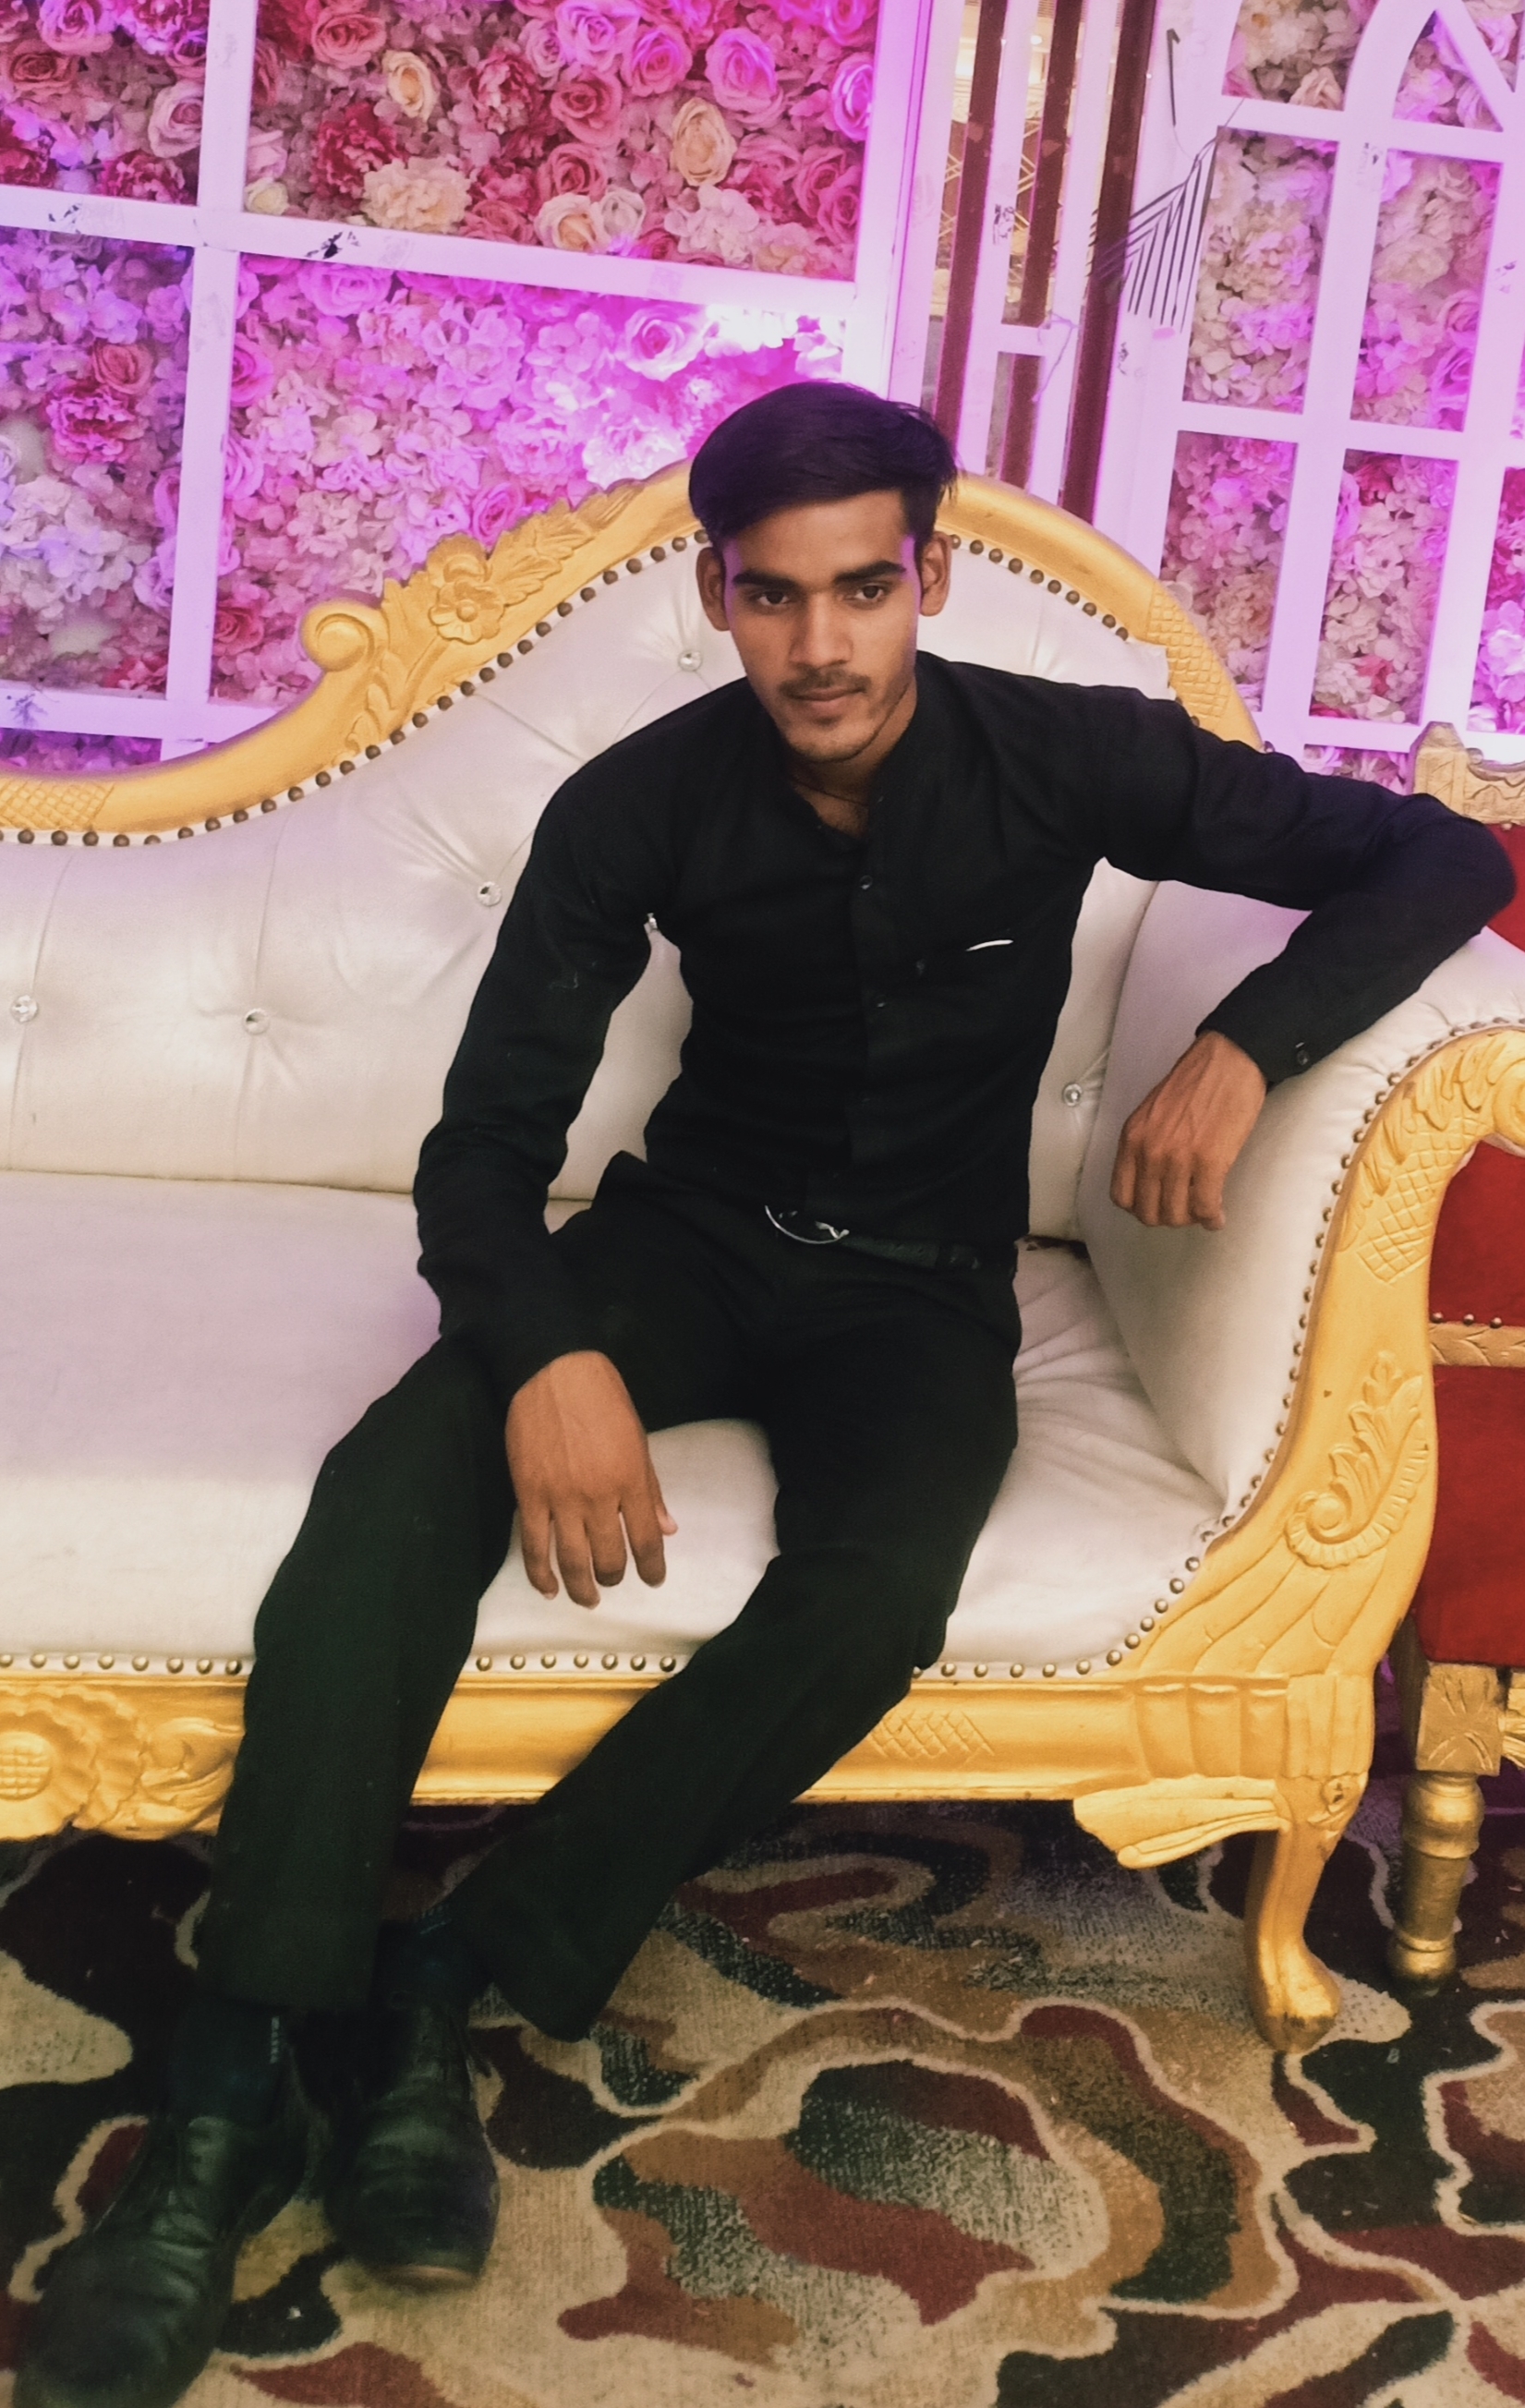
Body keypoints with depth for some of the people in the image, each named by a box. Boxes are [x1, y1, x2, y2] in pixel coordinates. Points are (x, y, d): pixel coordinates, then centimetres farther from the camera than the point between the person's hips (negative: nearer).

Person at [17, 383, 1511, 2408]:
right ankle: (232, 2087, -27)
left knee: (876, 1591, -34)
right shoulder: (643, 806, -10)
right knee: (399, 1483, -30)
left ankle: (446, 1981, -21)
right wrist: (546, 1352, -33)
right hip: (692, 1233, 1)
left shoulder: (1065, 761, -11)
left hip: (918, 1287, 0)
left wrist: (1242, 1045, -24)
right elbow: (488, 1139, -12)